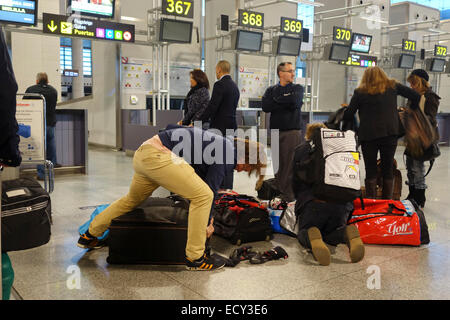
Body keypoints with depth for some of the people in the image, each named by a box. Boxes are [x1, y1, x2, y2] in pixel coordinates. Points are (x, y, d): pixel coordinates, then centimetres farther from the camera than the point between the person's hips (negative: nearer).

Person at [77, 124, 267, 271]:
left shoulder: (223, 146, 20)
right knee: (203, 196, -11)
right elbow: (209, 191, -8)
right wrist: (207, 224, 6)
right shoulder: (227, 157, -7)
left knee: (133, 199, 29)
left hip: (143, 154, 11)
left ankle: (89, 236, 43)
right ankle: (195, 257, -2)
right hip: (158, 155, -11)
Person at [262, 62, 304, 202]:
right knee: (277, 163, 3)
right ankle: (276, 191, 13)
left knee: (290, 164, -5)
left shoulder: (298, 88, 10)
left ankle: (288, 196, 0)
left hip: (293, 131, -2)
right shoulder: (271, 90, 14)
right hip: (276, 130, 2)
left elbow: (295, 102, -12)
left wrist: (277, 100, -2)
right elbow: (265, 106, -5)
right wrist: (286, 102, -6)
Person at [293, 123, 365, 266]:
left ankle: (312, 237, -27)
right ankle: (347, 234, -16)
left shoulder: (301, 149, 17)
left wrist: (301, 200, 34)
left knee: (303, 233, 12)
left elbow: (295, 182, 18)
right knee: (330, 234, 21)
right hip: (341, 202, 3)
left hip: (312, 201, -3)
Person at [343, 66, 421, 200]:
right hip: (390, 133, 2)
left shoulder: (360, 92, 3)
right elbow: (416, 96, 7)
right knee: (388, 168, 10)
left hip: (368, 135, -1)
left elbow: (348, 115, -1)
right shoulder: (392, 86, 8)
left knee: (370, 169, 5)